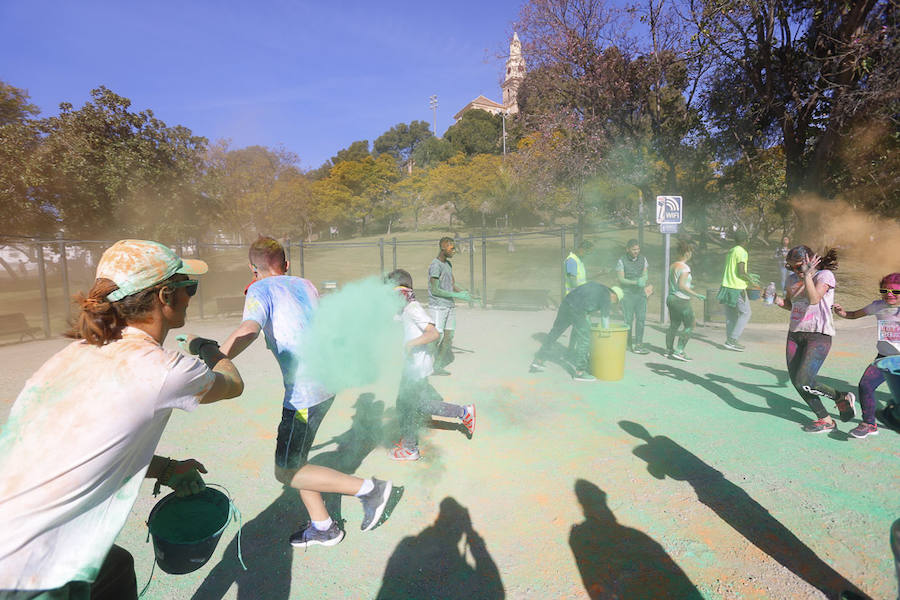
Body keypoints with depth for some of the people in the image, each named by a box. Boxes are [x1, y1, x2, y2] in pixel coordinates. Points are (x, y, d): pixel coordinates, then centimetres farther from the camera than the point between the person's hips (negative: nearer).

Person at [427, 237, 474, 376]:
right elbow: (434, 290, -17)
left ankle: (437, 365, 9)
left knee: (449, 336, 3)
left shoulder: (448, 264, 15)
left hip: (450, 306, 8)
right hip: (438, 307, -8)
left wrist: (462, 292, 0)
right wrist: (456, 296, -16)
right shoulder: (435, 266, -12)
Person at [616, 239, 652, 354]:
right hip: (627, 294, -3)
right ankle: (628, 344, 14)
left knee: (641, 318, -6)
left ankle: (638, 346, -4)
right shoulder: (621, 261, -7)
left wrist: (643, 280, -17)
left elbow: (645, 275, 6)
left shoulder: (643, 259, 6)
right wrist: (635, 282, -23)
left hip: (641, 293, 3)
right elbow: (620, 279, -10)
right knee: (628, 320, -1)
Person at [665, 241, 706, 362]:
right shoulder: (685, 268, -16)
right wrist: (696, 295, -15)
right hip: (681, 300, -8)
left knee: (674, 325, 15)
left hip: (671, 297, 9)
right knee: (689, 326, 1)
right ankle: (679, 351, -2)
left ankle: (669, 350, 20)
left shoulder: (672, 266, 9)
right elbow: (681, 286, -21)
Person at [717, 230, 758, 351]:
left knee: (731, 315, 11)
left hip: (727, 286, 8)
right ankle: (732, 340, -5)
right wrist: (751, 281, -1)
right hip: (737, 288, -8)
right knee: (745, 313, 1)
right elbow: (741, 273, -17)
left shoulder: (730, 251, 15)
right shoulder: (742, 252, -11)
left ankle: (730, 340, 14)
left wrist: (749, 276, 29)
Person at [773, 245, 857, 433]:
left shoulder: (825, 275, -6)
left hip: (819, 335, -6)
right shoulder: (792, 279, 12)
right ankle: (825, 419, 19)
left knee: (803, 382, -14)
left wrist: (807, 275, -25)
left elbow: (814, 299, -23)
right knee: (796, 382, 3)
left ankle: (843, 397, 15)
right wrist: (779, 301, 1)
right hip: (795, 333, 7)